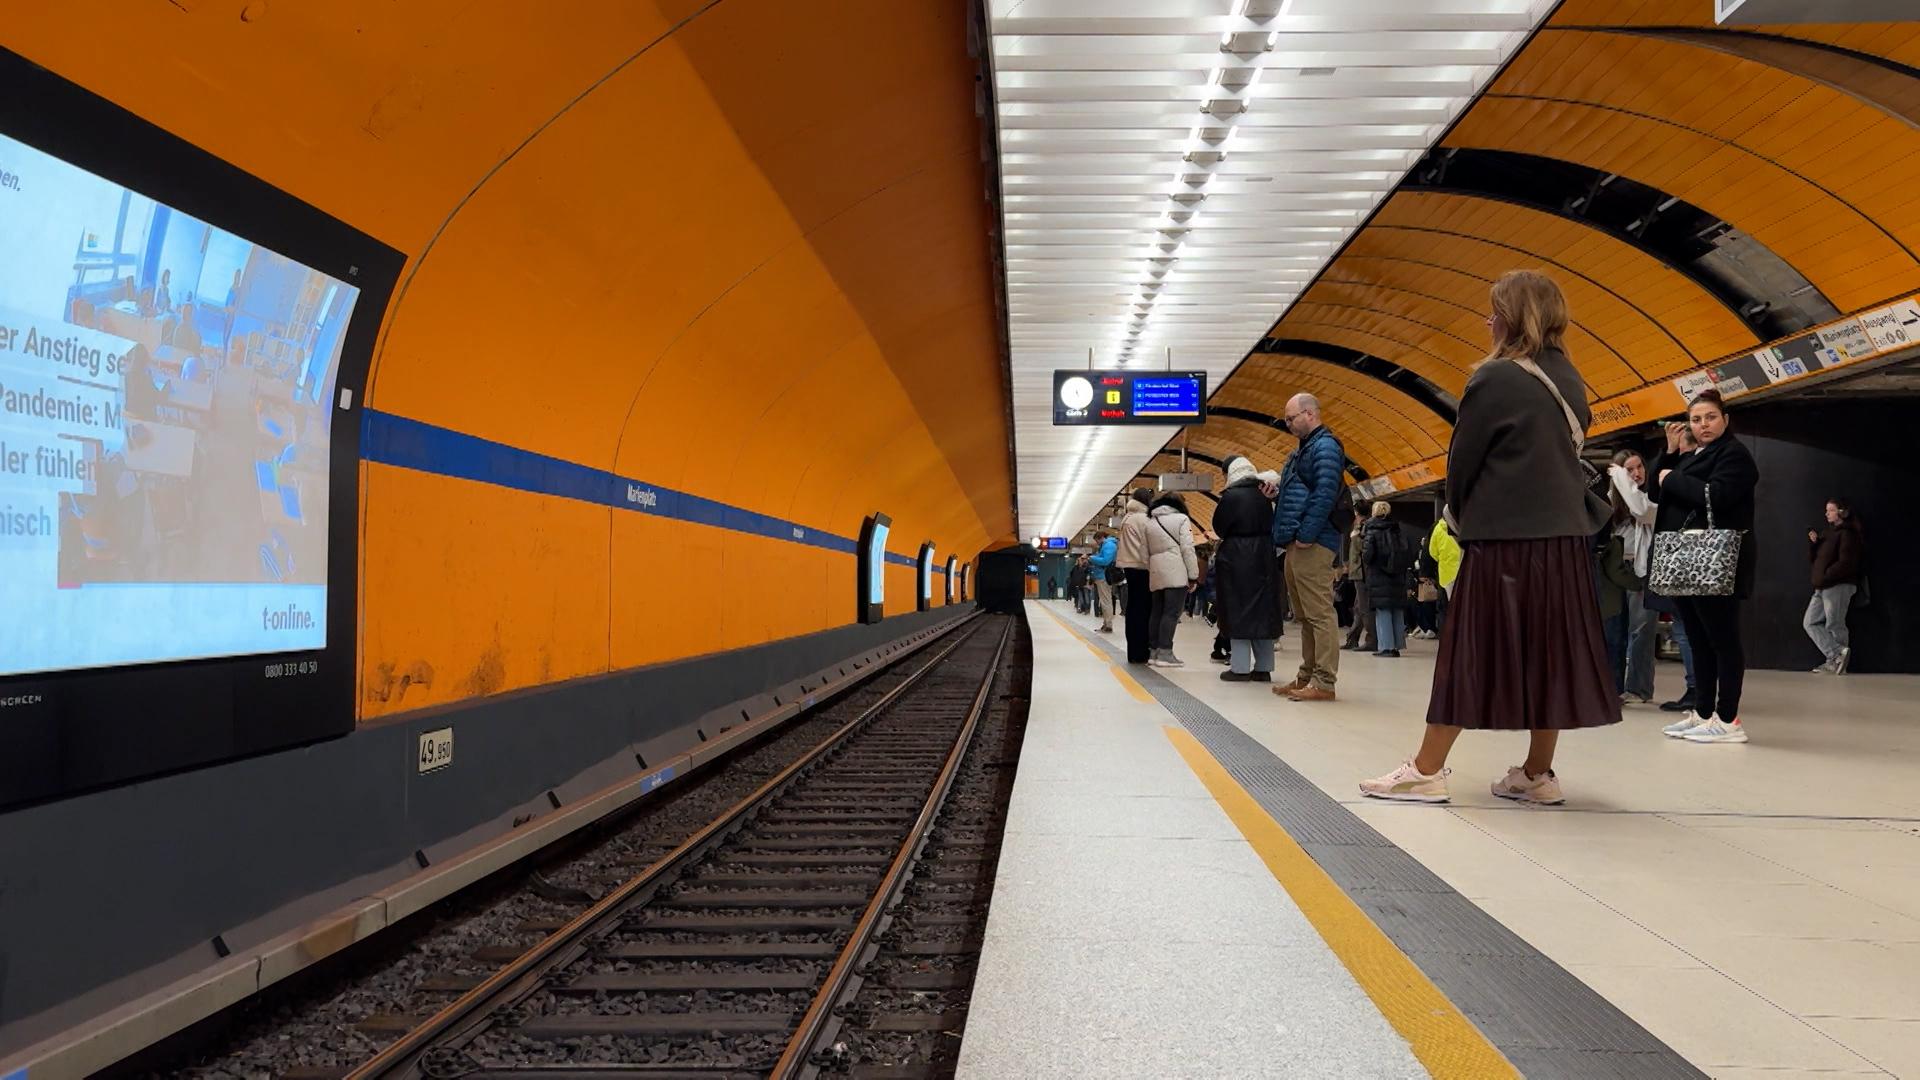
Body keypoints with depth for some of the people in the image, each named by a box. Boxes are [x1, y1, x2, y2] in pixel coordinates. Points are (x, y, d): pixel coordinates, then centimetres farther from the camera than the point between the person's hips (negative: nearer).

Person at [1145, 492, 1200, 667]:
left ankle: (1155, 652, 13)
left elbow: (1146, 550, 13)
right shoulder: (1180, 518, -1)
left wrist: (1150, 570, 14)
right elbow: (1187, 548, -7)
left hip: (1156, 574, 6)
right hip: (1175, 572, -6)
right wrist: (1193, 575, -5)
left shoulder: (1150, 521, 17)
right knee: (1171, 613, -7)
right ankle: (1165, 653, -11)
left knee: (1157, 612, 11)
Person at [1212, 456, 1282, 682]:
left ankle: (1240, 667, 0)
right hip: (1262, 558, 6)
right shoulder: (1263, 494, 7)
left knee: (1238, 610, 0)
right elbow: (1270, 526, 12)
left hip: (1236, 559, -6)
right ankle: (1263, 667, 14)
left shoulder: (1231, 495, -11)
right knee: (1261, 608, 10)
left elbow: (1219, 527, -5)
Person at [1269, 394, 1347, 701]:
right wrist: (1285, 537, 16)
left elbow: (1325, 494, -18)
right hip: (1297, 545, 10)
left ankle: (1324, 682, -8)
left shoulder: (1325, 446, -8)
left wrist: (1306, 535, -20)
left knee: (1318, 613, -9)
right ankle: (1306, 676, 18)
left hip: (1312, 545, -10)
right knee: (1304, 615, 13)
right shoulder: (1304, 448, 23)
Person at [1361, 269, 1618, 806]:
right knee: (1548, 650, 9)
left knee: (1472, 650, -3)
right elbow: (1571, 453, 16)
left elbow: (1463, 459, -6)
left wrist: (1458, 516, 9)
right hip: (1564, 535, 7)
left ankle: (1427, 770, 3)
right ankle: (1537, 773, 15)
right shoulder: (1570, 382, 11)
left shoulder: (1496, 379, -11)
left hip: (1505, 536, -7)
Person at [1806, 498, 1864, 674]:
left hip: (1838, 586, -9)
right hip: (1822, 587, 9)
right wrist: (1813, 542, 0)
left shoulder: (1847, 534, -9)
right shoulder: (1830, 533, 18)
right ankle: (1838, 654, 1)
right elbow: (1813, 557, 17)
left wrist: (1824, 579, -19)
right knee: (1811, 622, 4)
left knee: (1834, 626, -5)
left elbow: (1845, 563, -18)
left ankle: (1836, 662, 1)